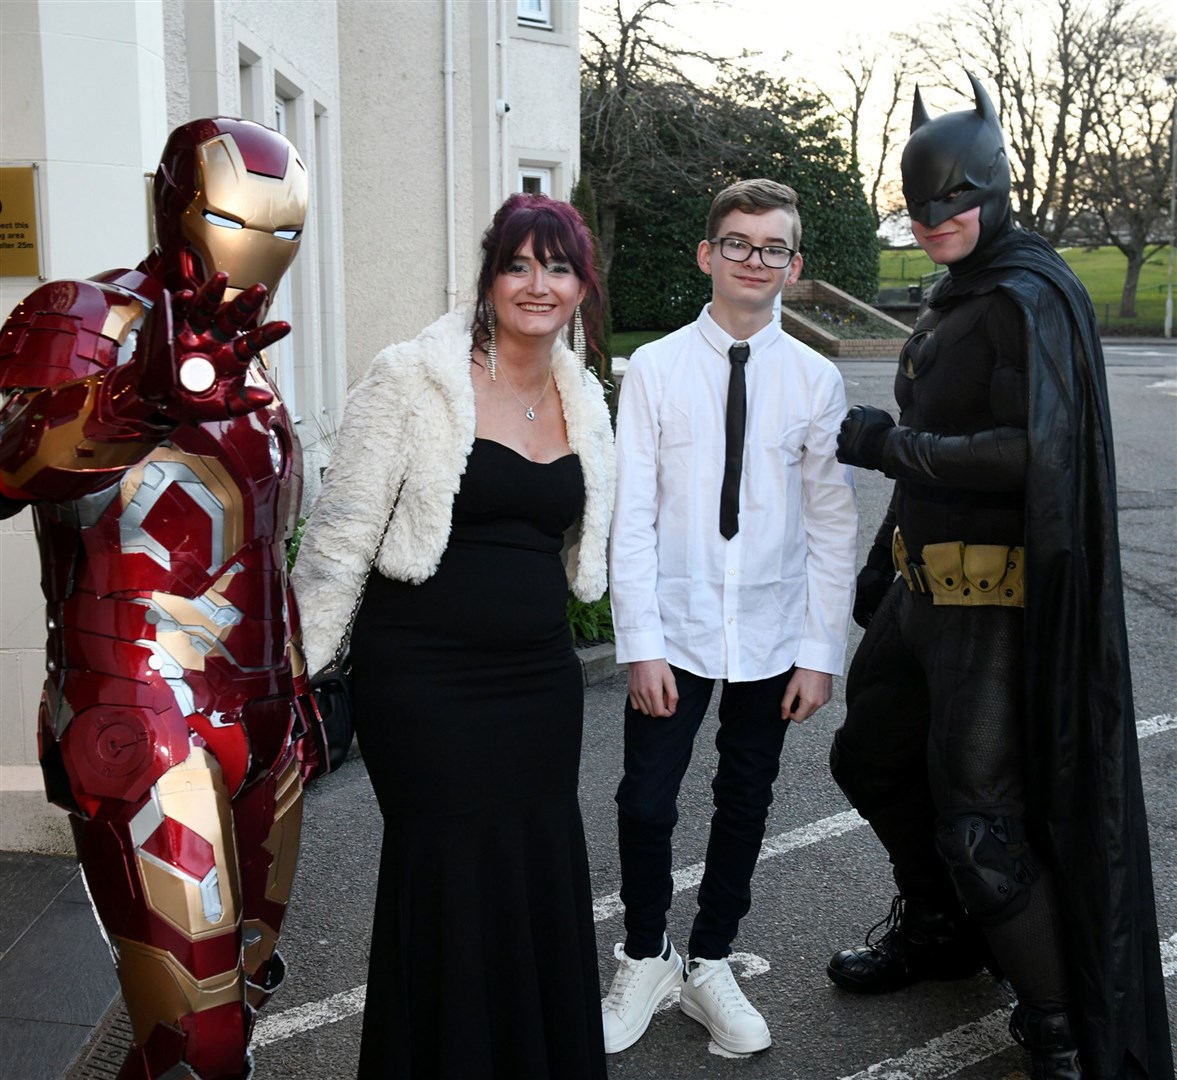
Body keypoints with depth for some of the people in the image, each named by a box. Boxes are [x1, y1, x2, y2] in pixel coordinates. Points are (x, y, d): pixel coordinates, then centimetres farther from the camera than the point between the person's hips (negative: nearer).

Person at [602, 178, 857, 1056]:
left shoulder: (816, 381, -1)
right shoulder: (654, 369, -4)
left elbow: (833, 527, 0)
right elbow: (632, 515, -6)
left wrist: (821, 652, -3)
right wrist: (641, 643, -10)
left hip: (773, 639, 2)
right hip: (675, 631, -1)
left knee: (745, 808, 14)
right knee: (647, 805, 3)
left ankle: (710, 966, 35)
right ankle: (646, 962, 30)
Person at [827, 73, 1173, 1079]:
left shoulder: (1028, 298, -15)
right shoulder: (955, 299, 13)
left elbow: (1030, 452, -26)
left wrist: (887, 442, -19)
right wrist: (883, 564, 18)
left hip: (997, 600, -10)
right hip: (928, 584, 10)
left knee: (978, 823, -4)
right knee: (871, 757, 22)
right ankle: (939, 930, 44)